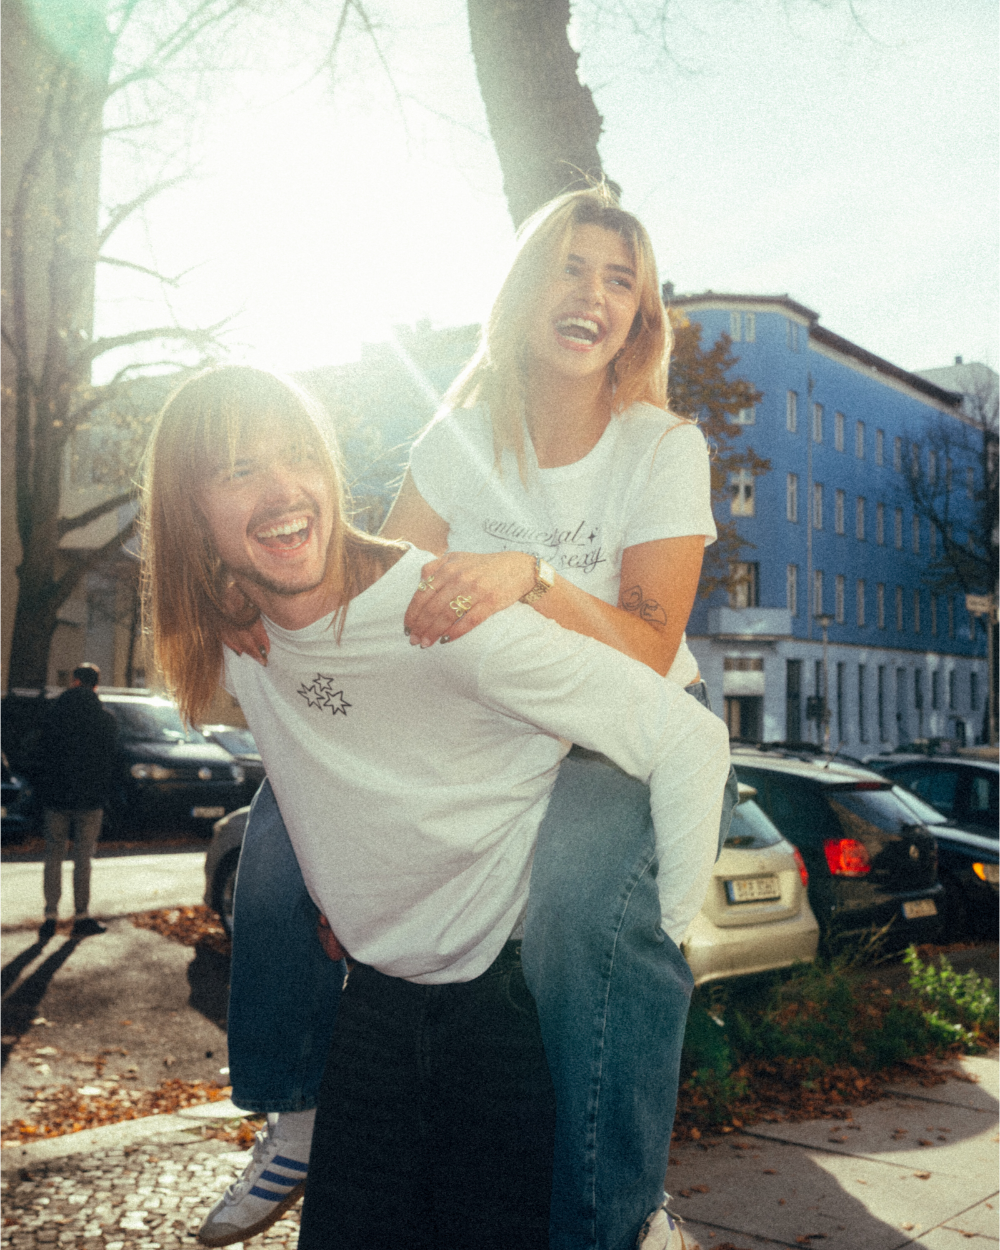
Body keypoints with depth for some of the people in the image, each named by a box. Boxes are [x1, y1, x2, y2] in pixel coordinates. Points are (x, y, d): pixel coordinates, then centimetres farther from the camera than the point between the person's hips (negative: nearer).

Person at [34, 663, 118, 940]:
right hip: (89, 800, 0)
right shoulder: (106, 720, -2)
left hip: (56, 799, 0)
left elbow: (42, 755, 1)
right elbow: (109, 762, 2)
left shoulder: (54, 714, -2)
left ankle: (50, 916, 6)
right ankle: (81, 917, 8)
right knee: (83, 858, 5)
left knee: (53, 857, 8)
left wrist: (43, 789, 11)